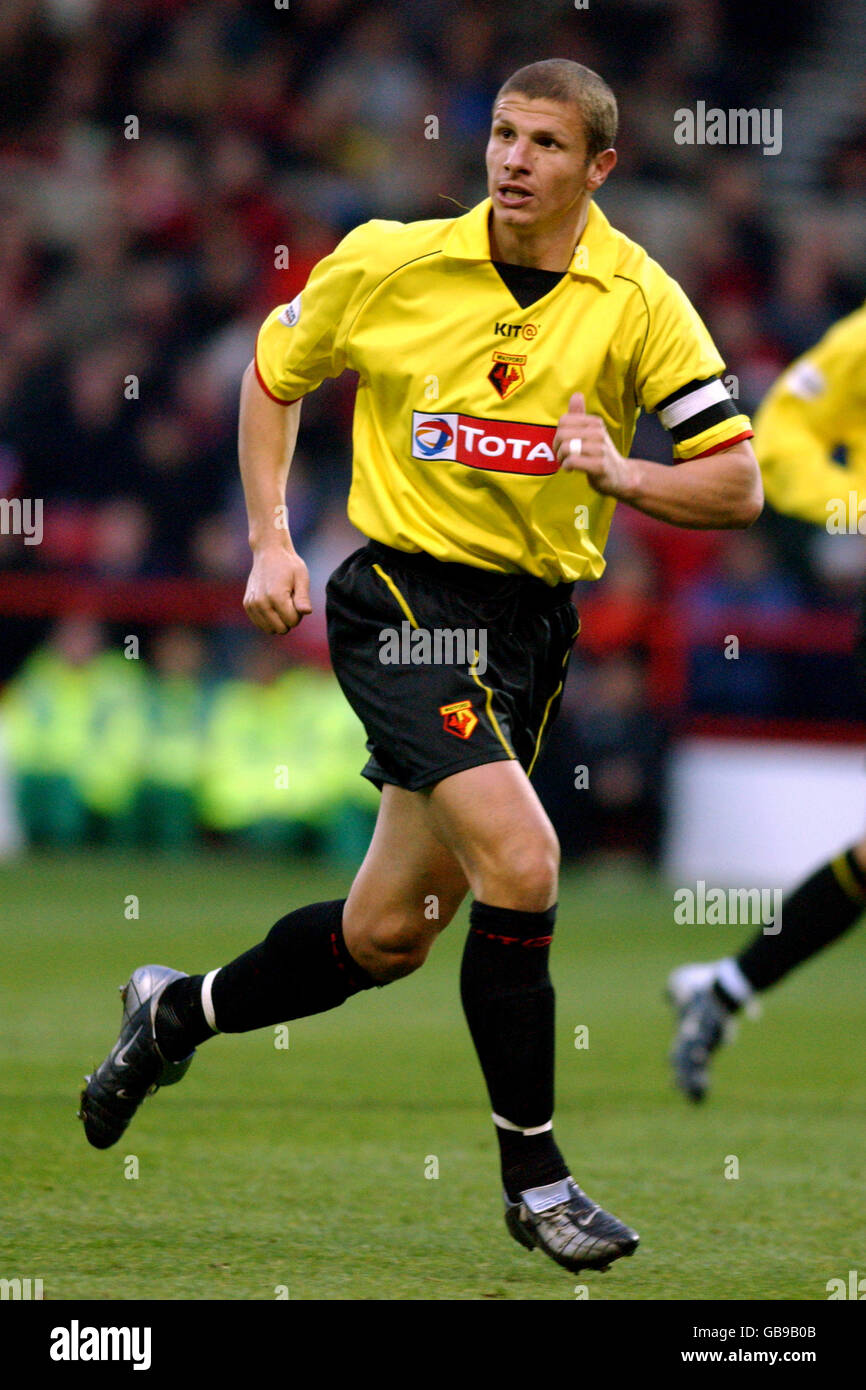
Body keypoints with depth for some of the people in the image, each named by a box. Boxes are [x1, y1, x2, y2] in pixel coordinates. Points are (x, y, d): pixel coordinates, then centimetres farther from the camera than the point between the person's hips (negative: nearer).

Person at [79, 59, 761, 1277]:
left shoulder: (638, 302, -3)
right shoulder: (392, 262, -4)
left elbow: (737, 488, -3)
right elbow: (274, 372, 13)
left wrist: (621, 476, -22)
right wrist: (269, 539, 4)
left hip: (533, 626, 4)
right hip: (406, 596, -4)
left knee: (390, 934, 9)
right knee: (521, 865, -23)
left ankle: (182, 1010, 37)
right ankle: (534, 1175, -11)